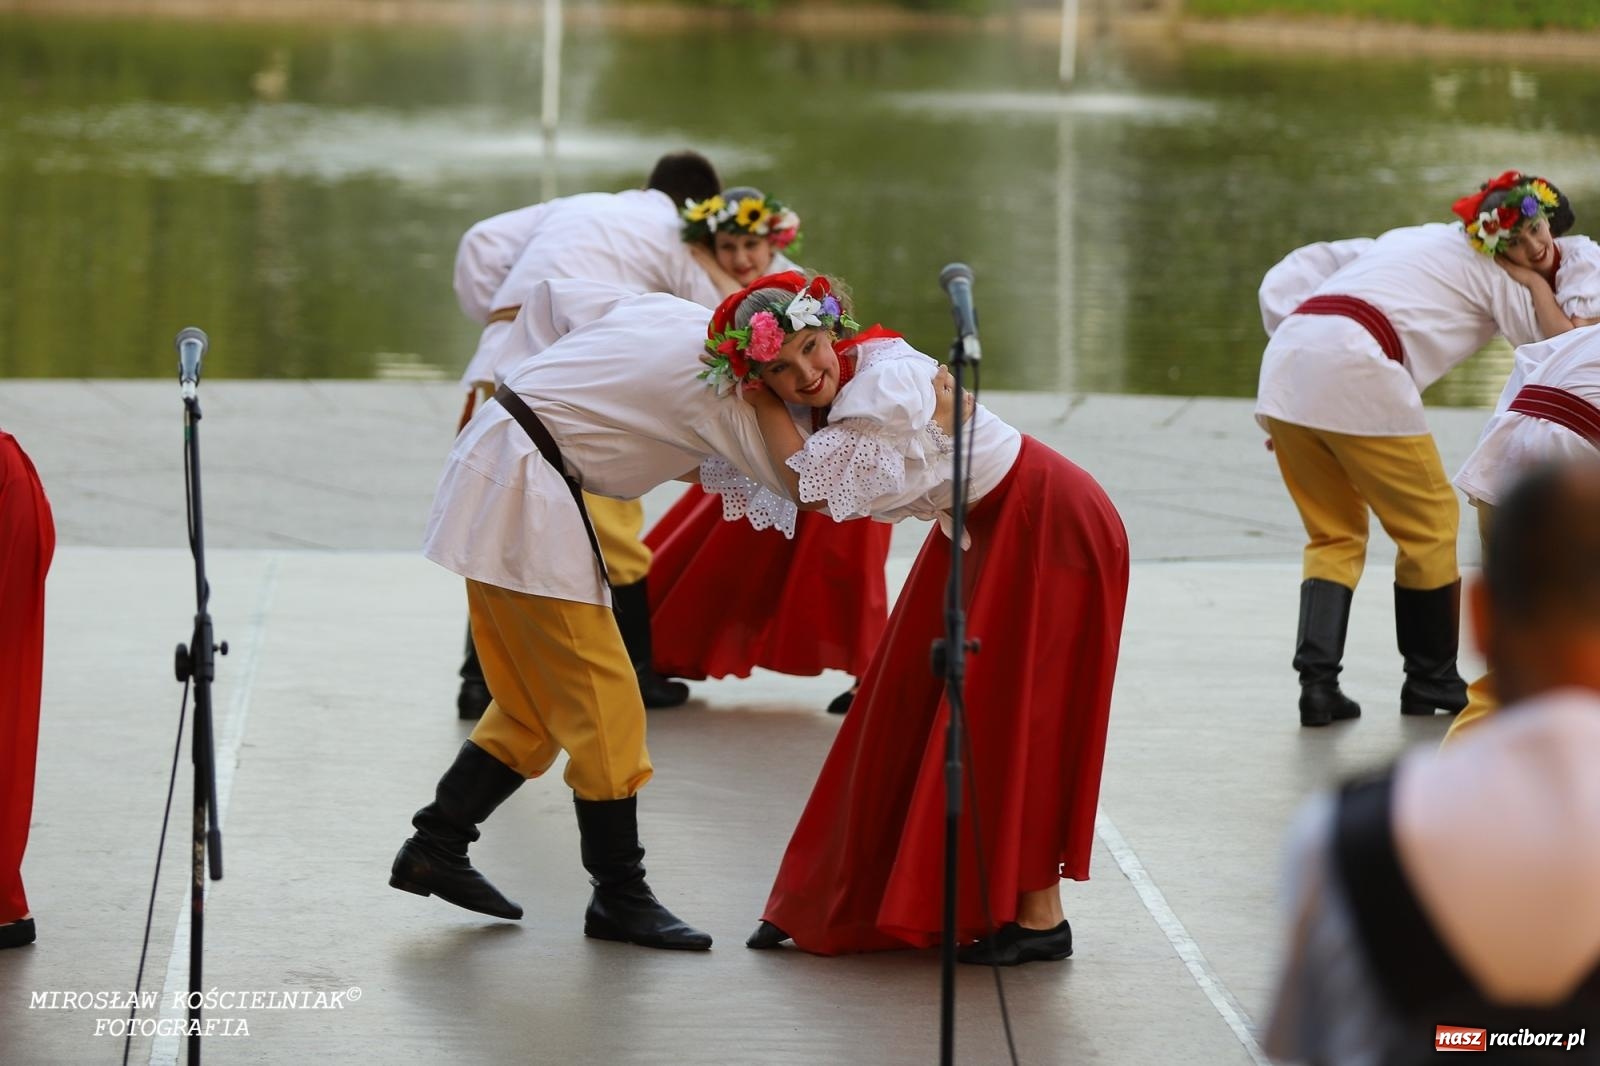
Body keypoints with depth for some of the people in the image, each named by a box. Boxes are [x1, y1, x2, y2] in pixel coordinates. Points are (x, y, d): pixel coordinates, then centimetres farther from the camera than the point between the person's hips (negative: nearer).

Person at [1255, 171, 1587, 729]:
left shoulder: (1407, 240, 31)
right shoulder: (1492, 274, 12)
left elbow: (1283, 282, 24)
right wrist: (1535, 281, 16)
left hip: (1282, 369, 7)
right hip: (1355, 374, -7)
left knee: (1334, 536, 18)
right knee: (1429, 525, 12)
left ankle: (1317, 681, 3)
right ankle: (1431, 681, 21)